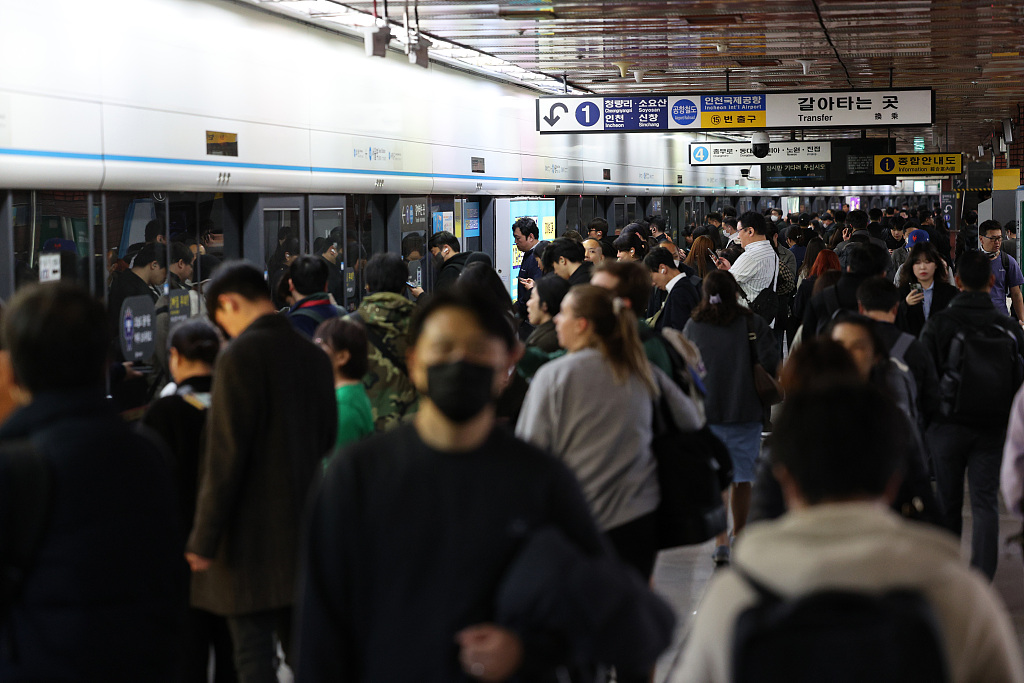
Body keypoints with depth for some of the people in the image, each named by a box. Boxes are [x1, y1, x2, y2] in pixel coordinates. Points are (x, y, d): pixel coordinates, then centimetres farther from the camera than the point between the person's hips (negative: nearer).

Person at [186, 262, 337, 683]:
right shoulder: (314, 355, 7)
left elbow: (225, 455, -16)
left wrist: (204, 539, -12)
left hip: (252, 534, -7)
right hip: (304, 528, 7)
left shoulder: (241, 354, -14)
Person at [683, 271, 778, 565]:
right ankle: (739, 537, 27)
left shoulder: (693, 326, -2)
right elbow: (771, 362, -14)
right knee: (741, 478, 13)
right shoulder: (752, 324, -7)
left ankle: (721, 541, -7)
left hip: (705, 411, 1)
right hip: (745, 411, 0)